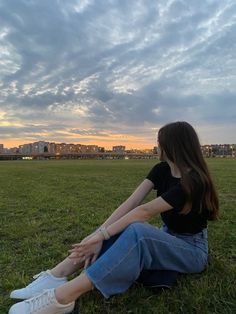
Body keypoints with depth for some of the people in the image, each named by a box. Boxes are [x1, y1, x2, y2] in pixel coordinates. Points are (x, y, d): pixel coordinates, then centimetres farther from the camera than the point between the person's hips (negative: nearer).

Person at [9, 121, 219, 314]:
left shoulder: (194, 181, -26)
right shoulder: (161, 170, -4)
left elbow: (145, 211, -32)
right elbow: (131, 202, -15)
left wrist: (101, 235, -30)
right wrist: (99, 233, -24)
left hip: (192, 249, -7)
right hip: (167, 237, 7)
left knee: (137, 232, -36)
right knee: (117, 230, -15)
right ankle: (56, 276, -17)